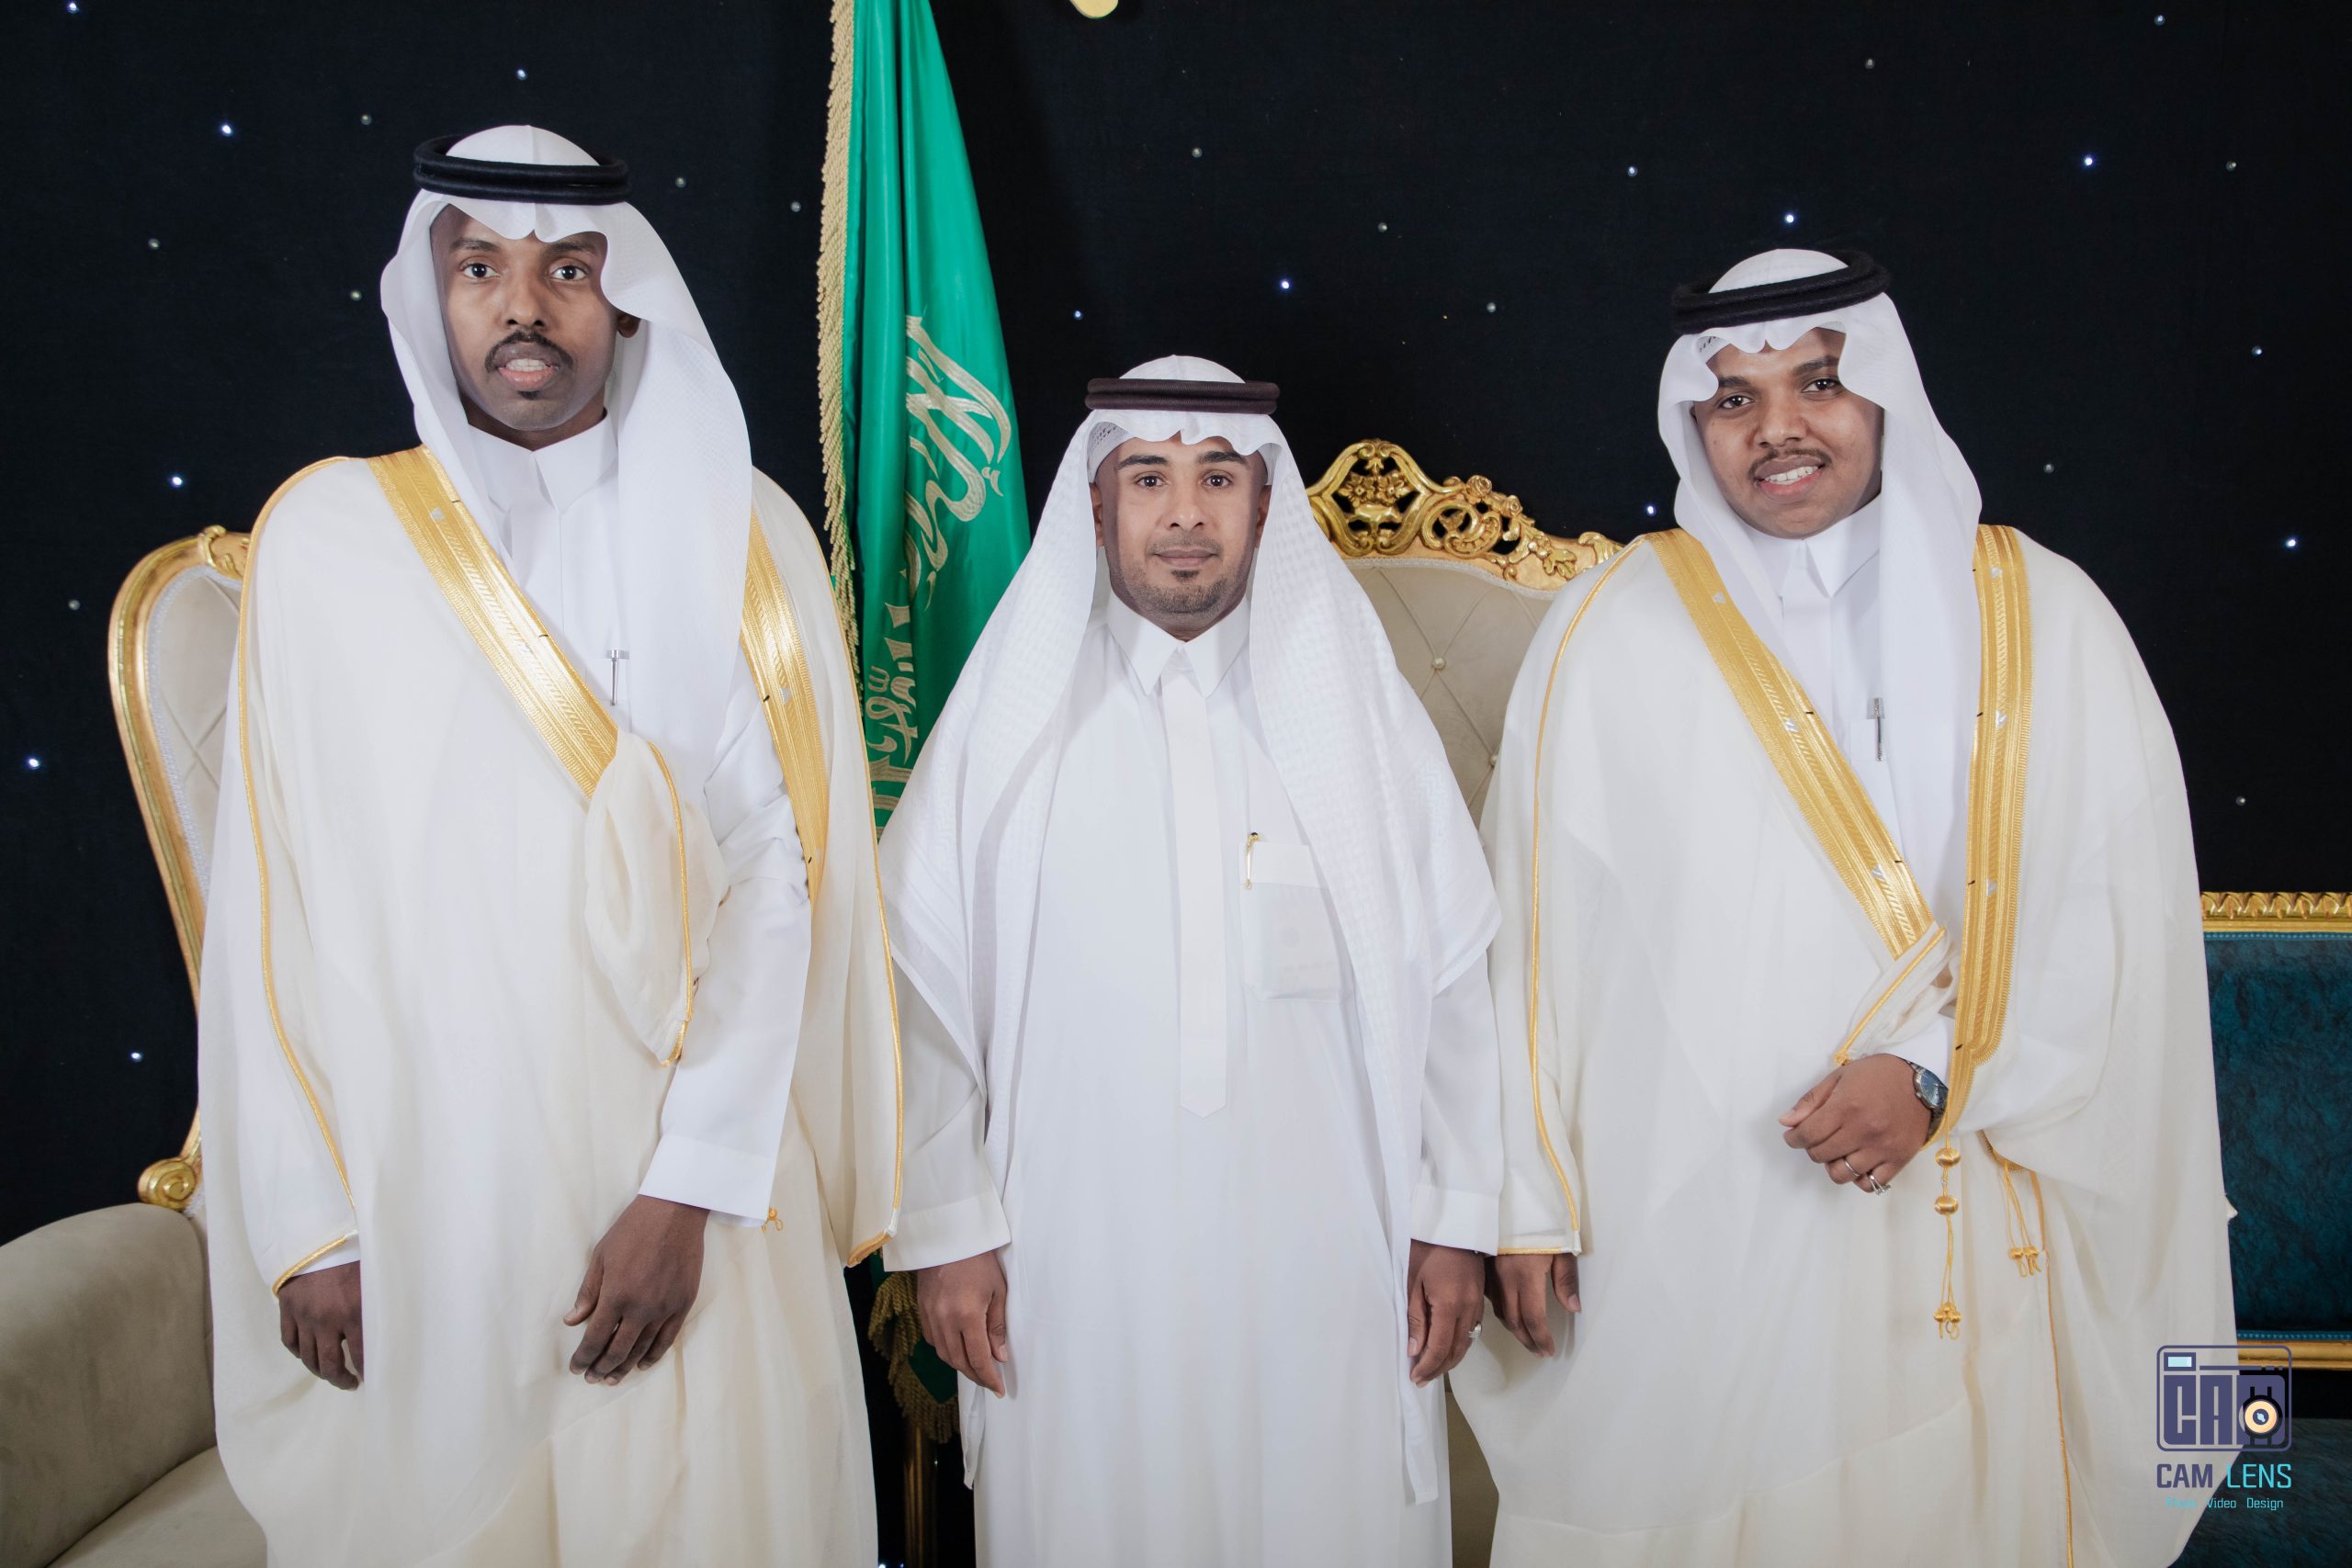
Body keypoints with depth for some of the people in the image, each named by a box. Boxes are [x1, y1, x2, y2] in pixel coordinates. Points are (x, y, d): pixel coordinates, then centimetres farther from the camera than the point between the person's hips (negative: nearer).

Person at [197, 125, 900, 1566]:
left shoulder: (741, 536, -2)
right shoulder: (326, 533, -1)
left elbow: (783, 871, -7)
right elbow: (272, 899, 0)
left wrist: (691, 1191, -13)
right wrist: (305, 1222, -2)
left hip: (688, 1190, 0)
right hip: (414, 1195, 1)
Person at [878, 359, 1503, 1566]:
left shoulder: (1358, 709, 5)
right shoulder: (1010, 720, 2)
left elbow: (1454, 973, 5)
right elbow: (918, 981, 1)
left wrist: (1454, 1223, 2)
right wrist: (944, 1230, -2)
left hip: (1321, 1269, 1)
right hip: (1078, 1274, 0)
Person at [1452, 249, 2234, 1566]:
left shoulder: (2047, 618, 3)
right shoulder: (1614, 630, -2)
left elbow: (2123, 916, -1)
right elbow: (1538, 929, -2)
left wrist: (1937, 1074, -13)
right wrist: (1531, 1200, -3)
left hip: (1969, 1240, 2)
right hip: (1685, 1227, -1)